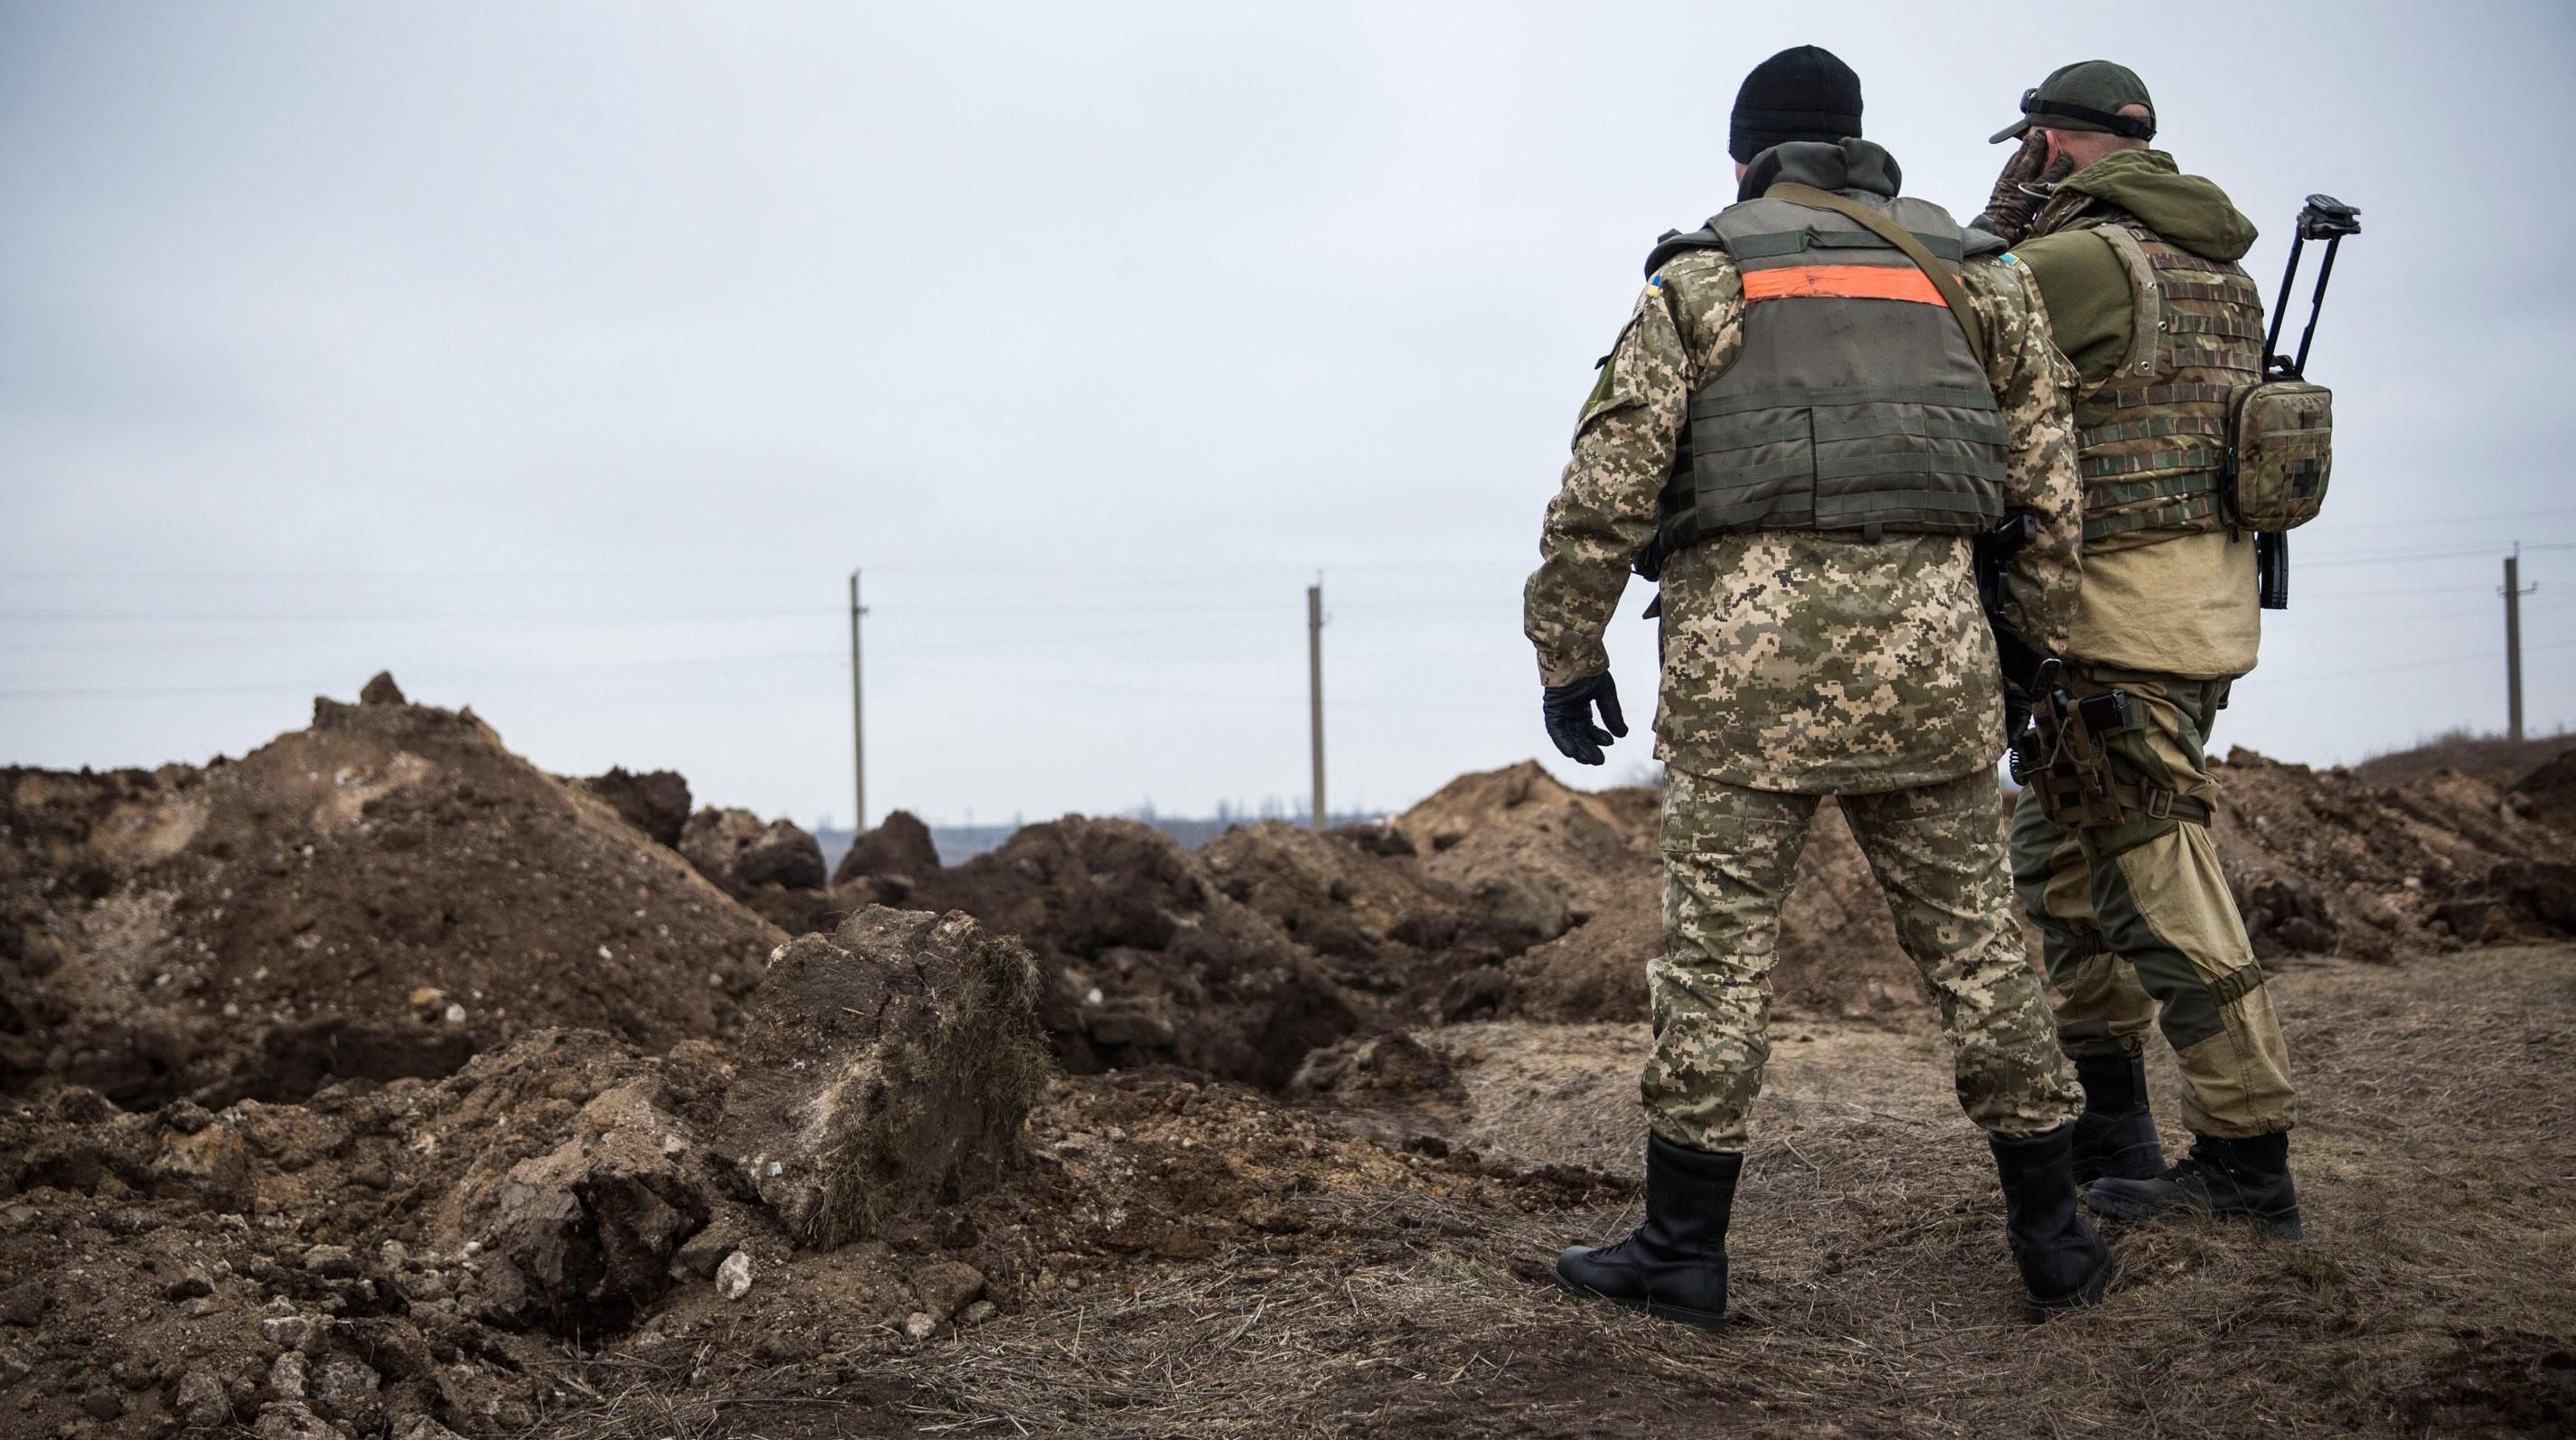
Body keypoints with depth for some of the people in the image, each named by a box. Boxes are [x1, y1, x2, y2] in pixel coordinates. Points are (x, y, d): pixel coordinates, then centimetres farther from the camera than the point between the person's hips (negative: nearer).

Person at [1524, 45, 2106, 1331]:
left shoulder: (1700, 280, 8)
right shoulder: (1976, 275, 18)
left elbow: (1606, 487, 0)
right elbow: (2047, 483, 14)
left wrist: (1567, 652, 7)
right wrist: (2036, 646, 21)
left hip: (1749, 644, -3)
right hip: (1926, 642, 3)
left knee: (1715, 947, 2)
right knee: (1974, 939, 10)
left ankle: (1683, 1251, 8)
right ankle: (2053, 1238, 16)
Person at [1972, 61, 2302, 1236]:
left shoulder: (2086, 258, -15)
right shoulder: (2215, 268, 14)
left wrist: (2001, 217, -1)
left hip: (2121, 610, -10)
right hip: (2200, 585, 10)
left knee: (2156, 886, -5)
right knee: (2058, 855, 20)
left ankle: (2248, 1165, 3)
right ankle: (2104, 1121, 29)